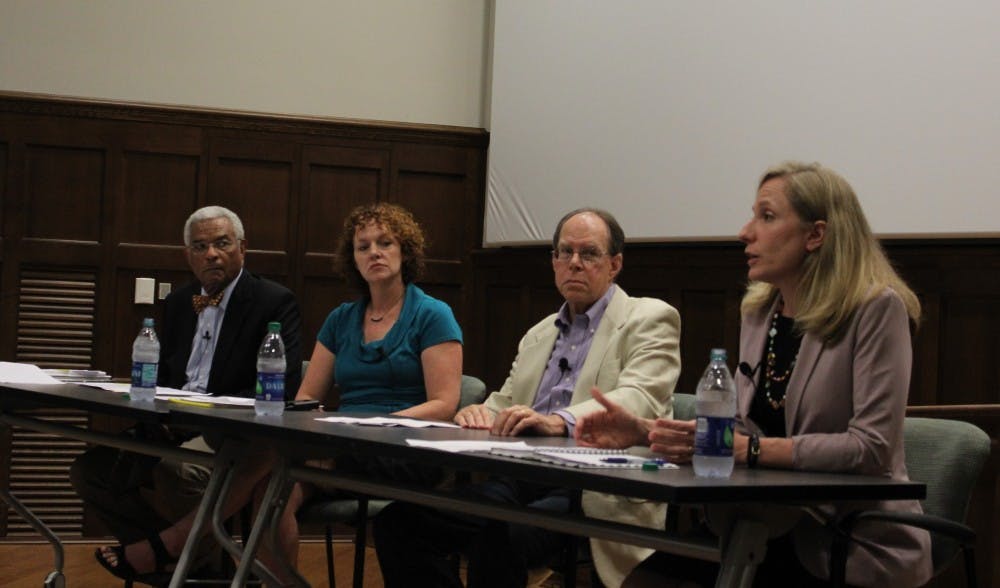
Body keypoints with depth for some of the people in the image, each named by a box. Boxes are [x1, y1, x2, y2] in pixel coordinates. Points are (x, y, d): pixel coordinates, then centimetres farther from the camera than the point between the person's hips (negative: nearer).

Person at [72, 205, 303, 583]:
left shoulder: (275, 302, -5)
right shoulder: (179, 303, 17)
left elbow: (283, 389, -15)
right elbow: (161, 377, 22)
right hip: (174, 432, 8)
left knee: (177, 469, -37)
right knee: (88, 468, -9)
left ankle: (165, 549, -5)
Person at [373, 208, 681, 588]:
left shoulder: (649, 319, 5)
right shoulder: (538, 334, 27)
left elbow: (639, 399, -13)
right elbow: (504, 403, 24)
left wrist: (557, 421, -30)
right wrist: (479, 413, -3)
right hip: (522, 478, 7)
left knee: (496, 539, -35)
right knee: (398, 521, -15)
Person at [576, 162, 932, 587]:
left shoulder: (876, 308, -12)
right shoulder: (759, 310, 11)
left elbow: (872, 448, -20)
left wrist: (749, 450, -25)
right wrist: (645, 432, 2)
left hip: (859, 548, -7)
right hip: (780, 531, 7)